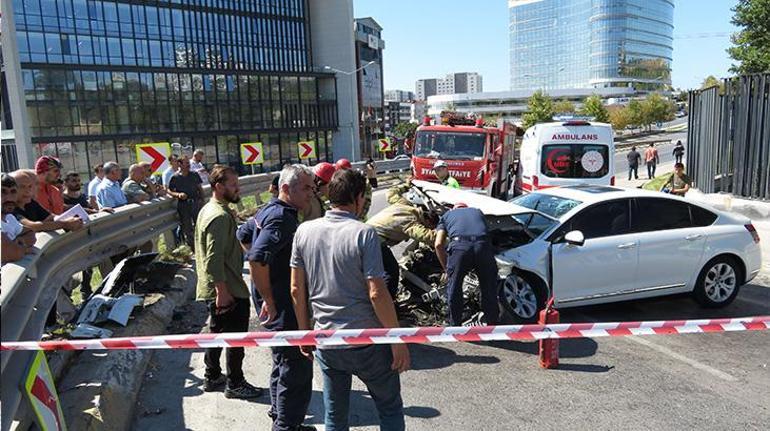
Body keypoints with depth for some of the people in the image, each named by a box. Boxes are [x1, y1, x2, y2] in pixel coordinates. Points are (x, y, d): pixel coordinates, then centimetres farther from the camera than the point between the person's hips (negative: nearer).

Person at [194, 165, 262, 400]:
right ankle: (235, 384, 14)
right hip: (228, 290, -10)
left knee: (218, 332, 21)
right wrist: (222, 291, -25)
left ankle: (212, 377, 33)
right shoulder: (220, 216, -21)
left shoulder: (207, 210, 12)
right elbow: (214, 259, -27)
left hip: (214, 289, 10)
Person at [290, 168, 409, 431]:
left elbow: (297, 289, 3)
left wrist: (305, 331, 14)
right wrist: (398, 340, -9)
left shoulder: (304, 231, 0)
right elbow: (376, 294, -18)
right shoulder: (363, 233, -15)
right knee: (390, 408, 16)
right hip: (367, 341, -4)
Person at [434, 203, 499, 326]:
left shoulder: (447, 215, 30)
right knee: (489, 289, 19)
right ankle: (491, 323, 31)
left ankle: (455, 326, 26)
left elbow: (438, 244, 17)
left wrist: (446, 269, 24)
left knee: (454, 289, 17)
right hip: (482, 245, 2)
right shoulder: (478, 212, 38)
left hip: (459, 246, -1)